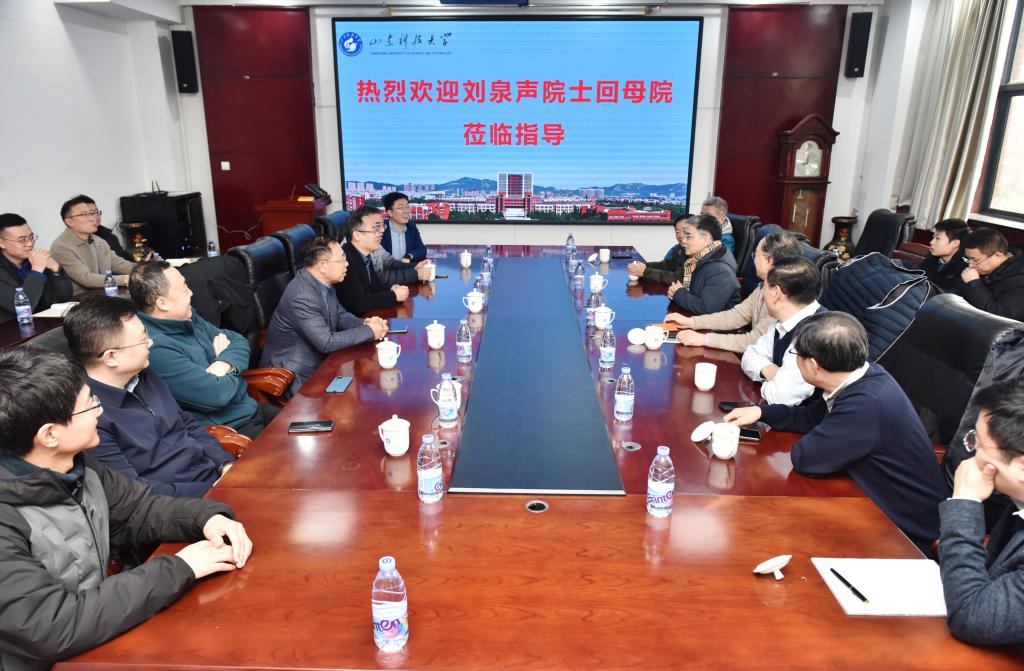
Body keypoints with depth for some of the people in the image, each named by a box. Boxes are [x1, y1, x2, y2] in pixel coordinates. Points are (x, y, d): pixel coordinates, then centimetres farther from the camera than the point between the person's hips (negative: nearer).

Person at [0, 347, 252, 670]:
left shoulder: (77, 468, -4)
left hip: (101, 642, 6)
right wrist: (178, 569, -24)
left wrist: (206, 517, -10)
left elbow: (139, 509, 8)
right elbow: (53, 628, -29)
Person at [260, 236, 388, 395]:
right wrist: (369, 331, -19)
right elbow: (327, 342, -27)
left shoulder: (323, 282, -1)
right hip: (295, 377, -8)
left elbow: (340, 315, 11)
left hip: (316, 364, 8)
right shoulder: (302, 297, -27)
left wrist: (364, 324, -9)